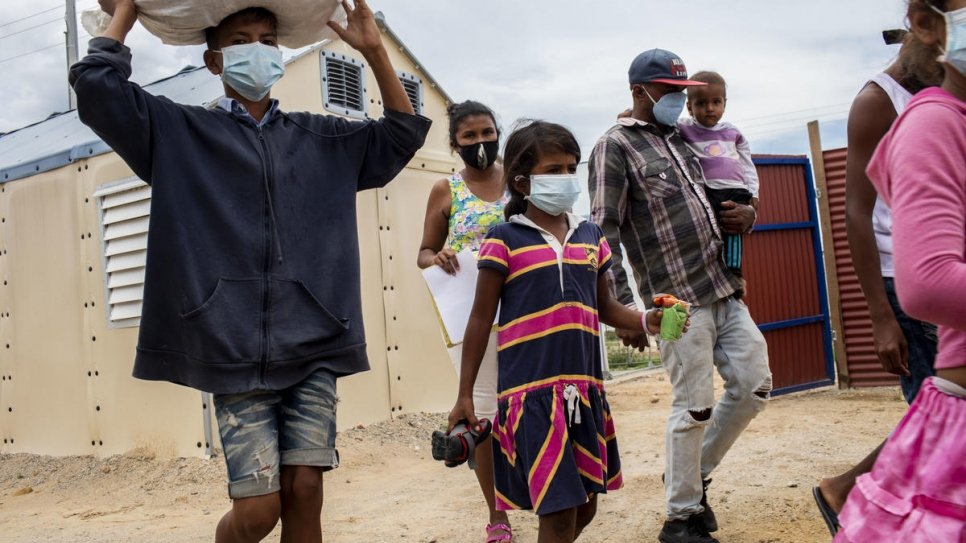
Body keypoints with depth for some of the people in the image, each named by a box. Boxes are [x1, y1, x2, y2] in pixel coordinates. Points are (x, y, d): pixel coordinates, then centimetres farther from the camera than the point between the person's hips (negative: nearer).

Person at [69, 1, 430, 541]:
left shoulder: (321, 138, 16)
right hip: (235, 348, -2)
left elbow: (404, 133, 17)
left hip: (313, 343, 3)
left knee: (304, 490, 0)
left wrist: (375, 51, 9)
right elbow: (96, 86, -3)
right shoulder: (181, 132, 8)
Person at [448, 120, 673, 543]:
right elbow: (481, 319, -1)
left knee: (585, 505, 15)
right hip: (531, 391, -6)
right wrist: (465, 395, -3)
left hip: (585, 387, 6)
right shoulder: (505, 240, -4)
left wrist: (645, 320, -1)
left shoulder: (590, 237, 11)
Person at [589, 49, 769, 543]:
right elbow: (605, 233, -11)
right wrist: (623, 308, -18)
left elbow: (720, 199, 29)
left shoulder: (682, 139, 17)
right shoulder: (616, 146, -4)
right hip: (679, 299, -7)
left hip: (726, 291, 7)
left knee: (754, 387, 7)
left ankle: (695, 473, 27)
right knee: (695, 407, -3)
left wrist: (745, 215, 5)